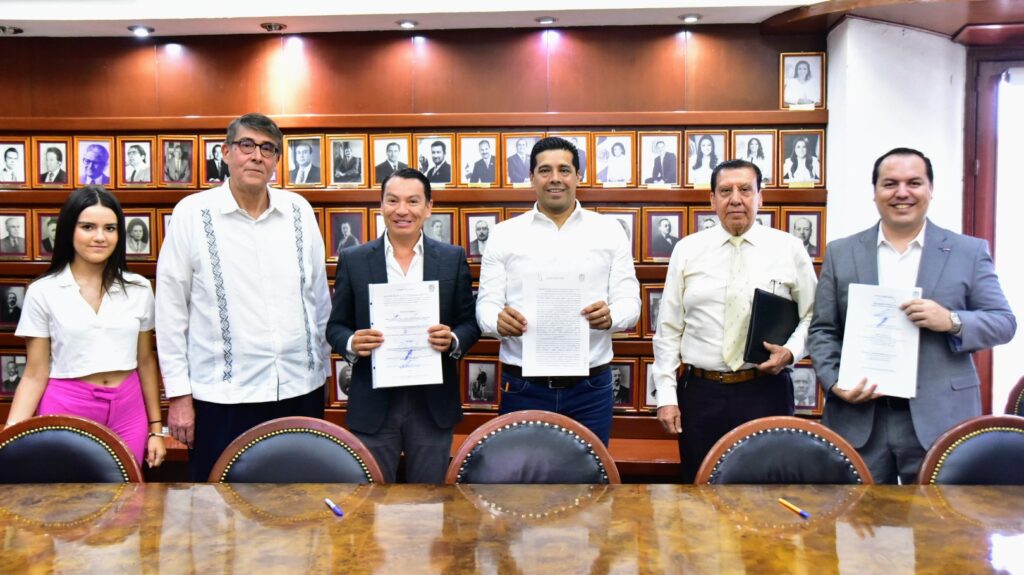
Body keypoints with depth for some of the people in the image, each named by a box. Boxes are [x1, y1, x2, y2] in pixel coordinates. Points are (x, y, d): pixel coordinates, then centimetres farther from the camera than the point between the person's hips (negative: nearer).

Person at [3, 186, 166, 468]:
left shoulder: (139, 289, 2)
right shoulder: (43, 292, -3)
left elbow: (145, 361, 9)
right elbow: (35, 374, -1)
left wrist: (155, 428, 9)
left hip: (127, 412, 2)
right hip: (65, 412, -2)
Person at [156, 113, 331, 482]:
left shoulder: (299, 211, 5)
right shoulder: (192, 213, -3)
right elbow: (170, 309, -2)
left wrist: (324, 368, 12)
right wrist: (178, 394, -3)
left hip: (301, 390, 3)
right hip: (223, 396, -3)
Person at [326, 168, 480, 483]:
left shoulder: (453, 258, 3)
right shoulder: (353, 260, 2)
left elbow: (470, 323, 6)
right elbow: (336, 326, 5)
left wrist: (453, 339, -16)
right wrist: (352, 343, -17)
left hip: (433, 401, 0)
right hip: (373, 402, 0)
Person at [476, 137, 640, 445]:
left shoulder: (609, 231, 6)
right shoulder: (503, 234, 6)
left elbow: (629, 301, 2)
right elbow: (486, 304, 3)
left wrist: (610, 316, -20)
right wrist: (499, 321, -20)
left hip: (591, 387, 0)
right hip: (522, 387, 0)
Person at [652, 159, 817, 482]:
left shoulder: (789, 249, 3)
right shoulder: (687, 250, 4)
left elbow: (812, 316, 9)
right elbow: (668, 329, 4)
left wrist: (790, 351, -12)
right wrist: (666, 396, -1)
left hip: (767, 392, 0)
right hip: (701, 392, 1)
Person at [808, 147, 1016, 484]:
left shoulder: (969, 252, 6)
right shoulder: (841, 253, 8)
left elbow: (1003, 322, 4)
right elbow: (822, 330, 6)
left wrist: (952, 321, -15)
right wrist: (835, 383, -9)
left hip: (938, 420, 0)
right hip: (859, 420, 1)